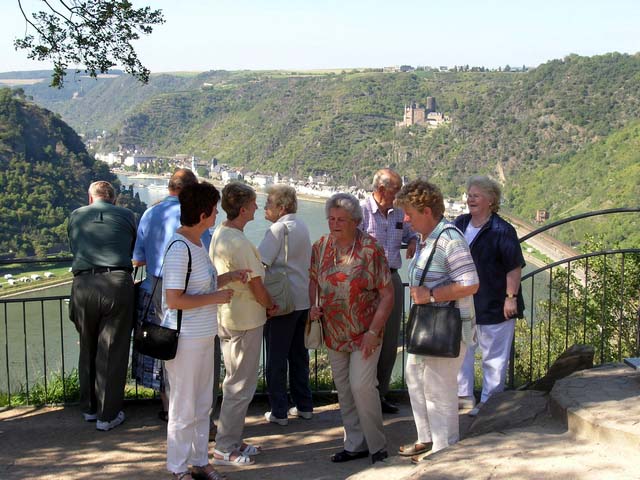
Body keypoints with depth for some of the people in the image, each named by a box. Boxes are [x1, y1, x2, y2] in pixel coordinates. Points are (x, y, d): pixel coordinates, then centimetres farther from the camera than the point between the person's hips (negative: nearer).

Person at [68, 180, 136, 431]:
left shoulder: (76, 216, 16)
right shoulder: (126, 215, 11)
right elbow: (136, 252, 22)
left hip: (83, 285, 2)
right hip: (118, 285, -2)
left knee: (88, 349, 18)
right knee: (113, 352, 6)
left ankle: (89, 408, 29)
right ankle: (107, 415, 11)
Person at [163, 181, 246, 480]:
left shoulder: (197, 242, 8)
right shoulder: (179, 248, -20)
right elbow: (174, 300, -24)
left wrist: (229, 277, 7)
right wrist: (216, 298, -16)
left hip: (204, 336, 9)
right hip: (185, 339, -9)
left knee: (202, 404, 18)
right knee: (184, 408, 5)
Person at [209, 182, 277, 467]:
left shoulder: (218, 234, 6)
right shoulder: (239, 242, -22)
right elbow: (257, 286, -19)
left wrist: (262, 305, 10)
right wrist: (270, 306, 1)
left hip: (225, 315, 10)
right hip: (245, 320, -10)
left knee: (235, 381, 19)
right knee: (241, 385, 1)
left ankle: (232, 441, 28)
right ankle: (224, 449, 9)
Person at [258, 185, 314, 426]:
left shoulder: (279, 228, -14)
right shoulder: (302, 226, 12)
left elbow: (259, 262, -21)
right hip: (303, 300, 8)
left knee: (276, 359, 2)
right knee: (299, 355, 16)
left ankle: (279, 412, 7)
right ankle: (304, 406, 22)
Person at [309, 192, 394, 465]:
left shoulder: (370, 248, -14)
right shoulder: (321, 247, 1)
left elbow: (387, 294, -12)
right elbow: (313, 280, 16)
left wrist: (373, 332, -16)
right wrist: (313, 306, -4)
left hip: (364, 332, -5)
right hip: (334, 333, 5)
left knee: (362, 386, -12)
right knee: (344, 390, 11)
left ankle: (377, 445, 7)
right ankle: (355, 444, 25)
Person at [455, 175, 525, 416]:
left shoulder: (502, 230, -15)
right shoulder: (460, 224, 5)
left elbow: (515, 267, -15)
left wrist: (511, 297, -17)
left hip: (494, 305, -7)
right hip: (463, 302, 7)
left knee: (493, 356, 5)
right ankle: (464, 395, 30)